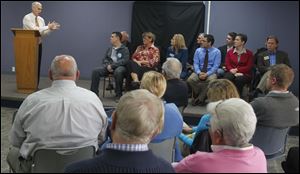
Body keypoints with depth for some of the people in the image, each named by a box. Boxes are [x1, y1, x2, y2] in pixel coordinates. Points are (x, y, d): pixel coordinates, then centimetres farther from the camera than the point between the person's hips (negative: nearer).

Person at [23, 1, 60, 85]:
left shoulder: (41, 19, 8)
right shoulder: (27, 18, -12)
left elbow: (43, 33, 6)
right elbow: (34, 29, -24)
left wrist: (50, 29, -11)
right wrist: (48, 27, -23)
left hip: (38, 45, 6)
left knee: (37, 65, 7)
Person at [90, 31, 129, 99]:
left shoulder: (124, 49, 0)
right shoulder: (109, 49, 19)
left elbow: (125, 61, -13)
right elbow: (105, 59, 17)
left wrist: (112, 65, -19)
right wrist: (108, 65, -7)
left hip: (120, 67, -5)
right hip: (109, 67, 5)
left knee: (118, 72, -40)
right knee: (95, 71, -16)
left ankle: (118, 95, -27)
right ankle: (94, 93, -9)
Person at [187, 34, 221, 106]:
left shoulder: (217, 52, -1)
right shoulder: (198, 50, 7)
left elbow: (215, 66, -8)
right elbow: (195, 63, 0)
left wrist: (206, 74, -22)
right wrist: (199, 73, -20)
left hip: (210, 72, -2)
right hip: (199, 72, 2)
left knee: (211, 81, -37)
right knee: (190, 80, -29)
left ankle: (199, 99, -19)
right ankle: (201, 97, -9)